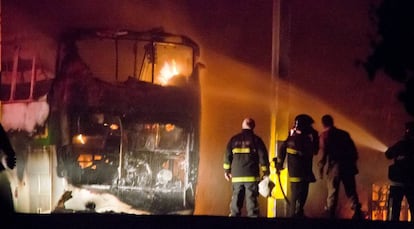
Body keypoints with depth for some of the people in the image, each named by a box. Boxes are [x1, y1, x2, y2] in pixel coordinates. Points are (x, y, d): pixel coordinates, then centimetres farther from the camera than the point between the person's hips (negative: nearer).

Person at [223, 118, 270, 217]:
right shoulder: (256, 139, 0)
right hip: (252, 176, -3)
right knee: (252, 200, -4)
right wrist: (266, 172, 3)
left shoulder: (234, 139, 9)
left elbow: (227, 156, 9)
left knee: (236, 200, 7)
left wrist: (227, 170, 18)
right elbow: (263, 156, -4)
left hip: (237, 175, 3)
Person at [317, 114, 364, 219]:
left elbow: (324, 152, -11)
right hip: (348, 166, 3)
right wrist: (352, 163, 17)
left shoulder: (324, 135, 0)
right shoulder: (344, 134, 13)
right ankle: (357, 213, -1)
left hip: (334, 166, -3)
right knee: (351, 191, 7)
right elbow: (354, 151, 10)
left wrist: (321, 167, -5)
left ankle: (331, 215, 0)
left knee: (332, 192, 3)